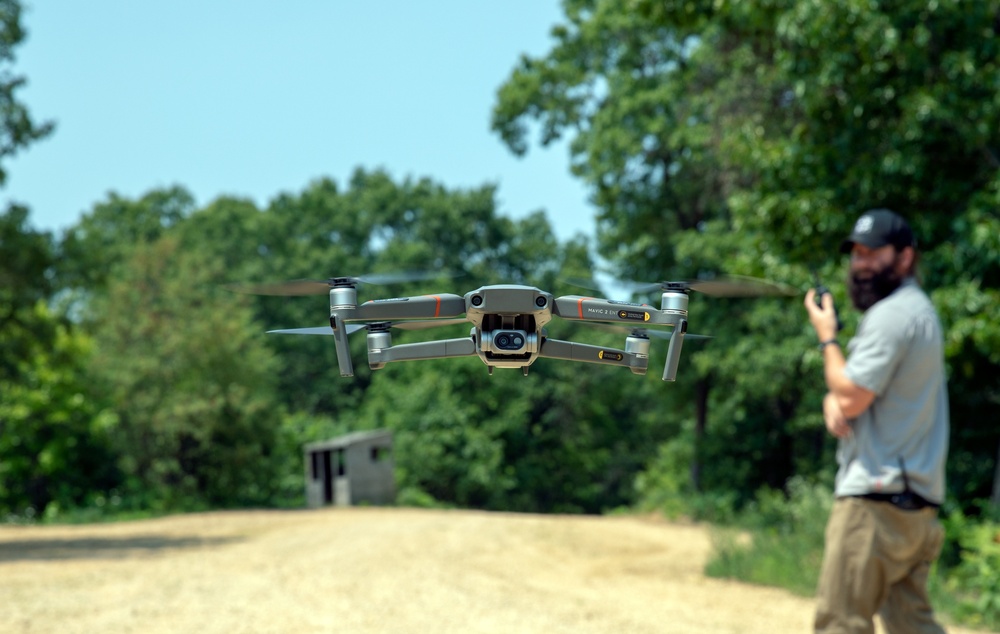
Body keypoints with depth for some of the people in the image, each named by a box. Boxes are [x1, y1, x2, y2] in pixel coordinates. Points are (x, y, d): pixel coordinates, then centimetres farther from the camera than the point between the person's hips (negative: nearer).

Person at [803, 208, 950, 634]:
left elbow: (851, 398, -17)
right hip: (917, 501, 10)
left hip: (876, 499, -10)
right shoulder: (919, 309, 21)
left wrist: (827, 337, -3)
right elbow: (861, 391, 22)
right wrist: (834, 401, 0)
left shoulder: (892, 313, -13)